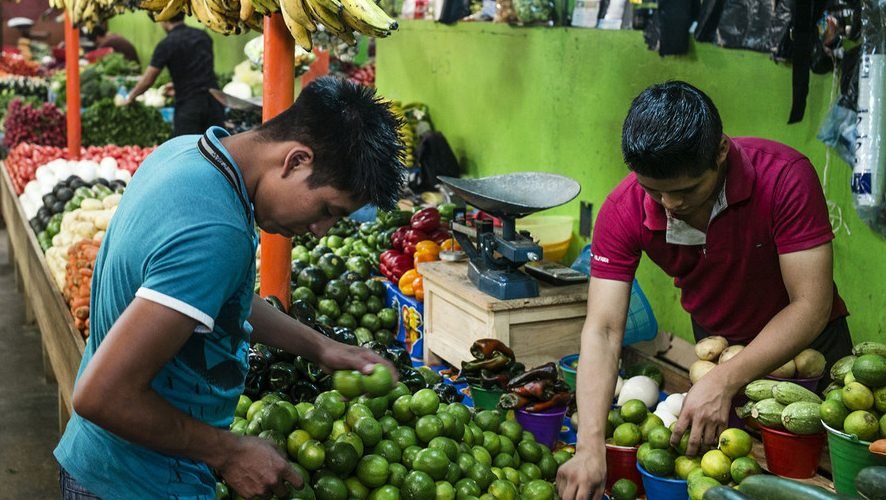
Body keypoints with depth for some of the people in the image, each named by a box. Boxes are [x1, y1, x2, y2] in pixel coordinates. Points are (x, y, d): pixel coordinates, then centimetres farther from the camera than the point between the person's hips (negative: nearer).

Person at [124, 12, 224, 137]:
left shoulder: (166, 44, -5)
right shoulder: (203, 36, 11)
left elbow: (147, 81, -2)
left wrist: (130, 97, 16)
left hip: (188, 105, -5)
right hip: (213, 102, 5)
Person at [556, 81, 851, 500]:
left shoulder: (784, 177, -33)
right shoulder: (623, 212, -27)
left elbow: (811, 305, -33)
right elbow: (602, 329, -30)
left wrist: (724, 382, -45)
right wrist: (590, 446, -42)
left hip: (805, 341, -2)